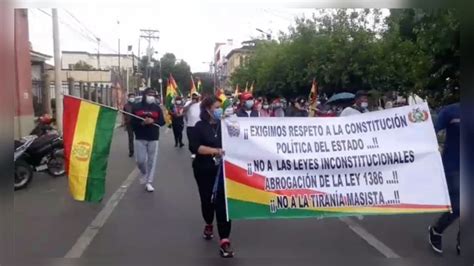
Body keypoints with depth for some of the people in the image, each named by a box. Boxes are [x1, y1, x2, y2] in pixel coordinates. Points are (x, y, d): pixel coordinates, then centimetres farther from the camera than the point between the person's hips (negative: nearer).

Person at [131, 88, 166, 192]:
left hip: (153, 138, 1)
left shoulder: (157, 107, 4)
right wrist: (142, 123, -19)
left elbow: (162, 121, 0)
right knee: (140, 160, -2)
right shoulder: (136, 107, 1)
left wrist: (153, 121, -18)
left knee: (152, 161, 1)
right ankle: (144, 174, 30)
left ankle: (149, 182, 11)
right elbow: (132, 122, -2)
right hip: (140, 138, 0)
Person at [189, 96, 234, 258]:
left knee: (222, 202, -8)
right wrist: (215, 150, -24)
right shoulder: (200, 126, -3)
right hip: (204, 170, 0)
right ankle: (209, 225, 46)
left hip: (223, 169, 0)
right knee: (207, 200, 15)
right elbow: (194, 147, -15)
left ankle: (224, 241, -6)